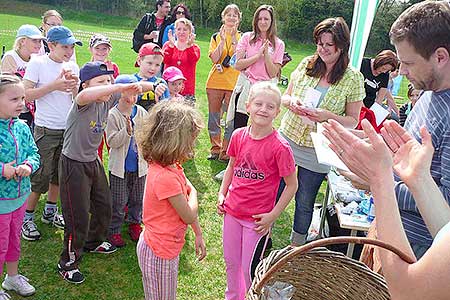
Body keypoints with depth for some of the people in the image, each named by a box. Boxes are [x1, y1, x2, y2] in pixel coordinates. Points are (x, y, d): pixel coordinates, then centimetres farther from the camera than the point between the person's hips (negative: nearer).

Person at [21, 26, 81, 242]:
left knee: (59, 174, 15)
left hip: (68, 128, 5)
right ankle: (27, 218, 17)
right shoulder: (37, 64, -8)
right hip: (46, 129, -5)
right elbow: (26, 95, -15)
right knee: (40, 176, 1)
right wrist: (54, 86, -21)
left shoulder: (72, 66, 6)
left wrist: (75, 86, -11)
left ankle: (50, 211, 33)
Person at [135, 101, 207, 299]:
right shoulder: (166, 177, -32)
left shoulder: (172, 167, -2)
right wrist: (192, 192, -2)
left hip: (166, 247, 8)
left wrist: (198, 235, 12)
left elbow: (188, 207, 8)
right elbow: (189, 216, -19)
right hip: (159, 253, -8)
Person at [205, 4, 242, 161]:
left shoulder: (242, 37, 6)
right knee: (213, 117, 7)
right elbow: (214, 59, -4)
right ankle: (215, 148, 21)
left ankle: (226, 151, 9)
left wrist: (233, 39, -16)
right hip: (215, 82, 2)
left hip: (234, 83, -2)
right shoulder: (216, 36, 11)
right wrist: (223, 40, -11)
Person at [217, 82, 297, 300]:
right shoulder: (239, 136, -4)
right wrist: (222, 194, 4)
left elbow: (291, 185, -12)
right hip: (232, 211, 5)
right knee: (231, 261, 22)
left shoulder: (280, 147, -19)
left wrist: (273, 215, -13)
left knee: (250, 269, 9)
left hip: (258, 219, -5)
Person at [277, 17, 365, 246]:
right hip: (287, 139, 3)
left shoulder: (353, 78, -7)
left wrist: (327, 116, -21)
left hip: (317, 152, -2)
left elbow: (353, 121, -4)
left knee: (305, 203, 13)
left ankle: (296, 247, 36)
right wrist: (291, 102, -14)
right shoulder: (306, 64, 0)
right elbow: (285, 96, 9)